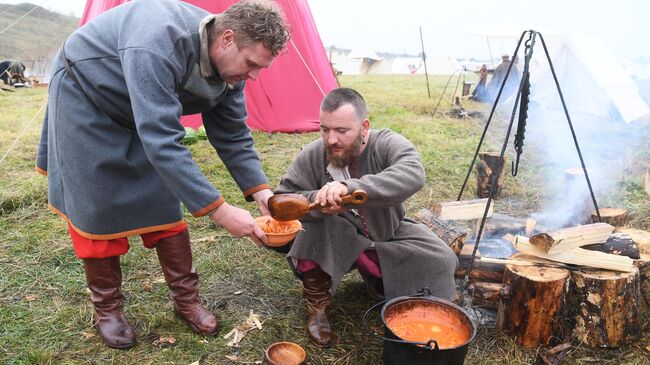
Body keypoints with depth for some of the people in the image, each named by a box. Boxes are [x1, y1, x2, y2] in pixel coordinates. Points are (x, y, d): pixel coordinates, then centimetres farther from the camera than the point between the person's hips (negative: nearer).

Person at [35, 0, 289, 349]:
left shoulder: (229, 67, -17)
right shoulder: (159, 44, -42)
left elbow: (232, 136, -9)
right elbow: (161, 142, -46)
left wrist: (259, 190, -22)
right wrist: (219, 210, -45)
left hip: (145, 116, 6)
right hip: (84, 99, -6)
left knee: (162, 202, 1)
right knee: (95, 209, -4)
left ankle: (186, 299, 12)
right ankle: (107, 309, 15)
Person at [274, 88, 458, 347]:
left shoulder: (387, 144, -23)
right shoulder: (313, 155, -18)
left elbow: (413, 175, -44)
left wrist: (350, 188, -57)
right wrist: (317, 200, -37)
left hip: (389, 238, 1)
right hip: (336, 241, -1)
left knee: (441, 261, -16)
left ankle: (376, 278, 13)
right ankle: (318, 305, -7)